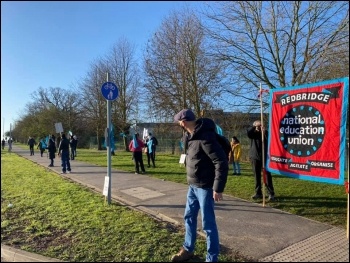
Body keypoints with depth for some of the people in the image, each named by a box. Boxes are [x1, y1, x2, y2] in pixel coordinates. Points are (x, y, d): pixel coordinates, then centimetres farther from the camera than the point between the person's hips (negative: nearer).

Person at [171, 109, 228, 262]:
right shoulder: (189, 135, 4)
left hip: (205, 187, -9)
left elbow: (222, 162, -24)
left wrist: (218, 188, -23)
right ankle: (188, 250, 39)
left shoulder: (205, 137, -24)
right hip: (193, 185, 9)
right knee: (189, 217, 20)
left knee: (208, 223, 4)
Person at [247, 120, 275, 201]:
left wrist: (264, 132, -23)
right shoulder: (253, 133, 8)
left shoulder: (265, 132, 5)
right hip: (255, 157, 2)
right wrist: (254, 126, -26)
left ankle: (271, 193, 2)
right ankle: (258, 193, 14)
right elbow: (248, 132, -14)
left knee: (267, 175, -2)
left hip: (264, 157, -2)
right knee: (257, 176, 6)